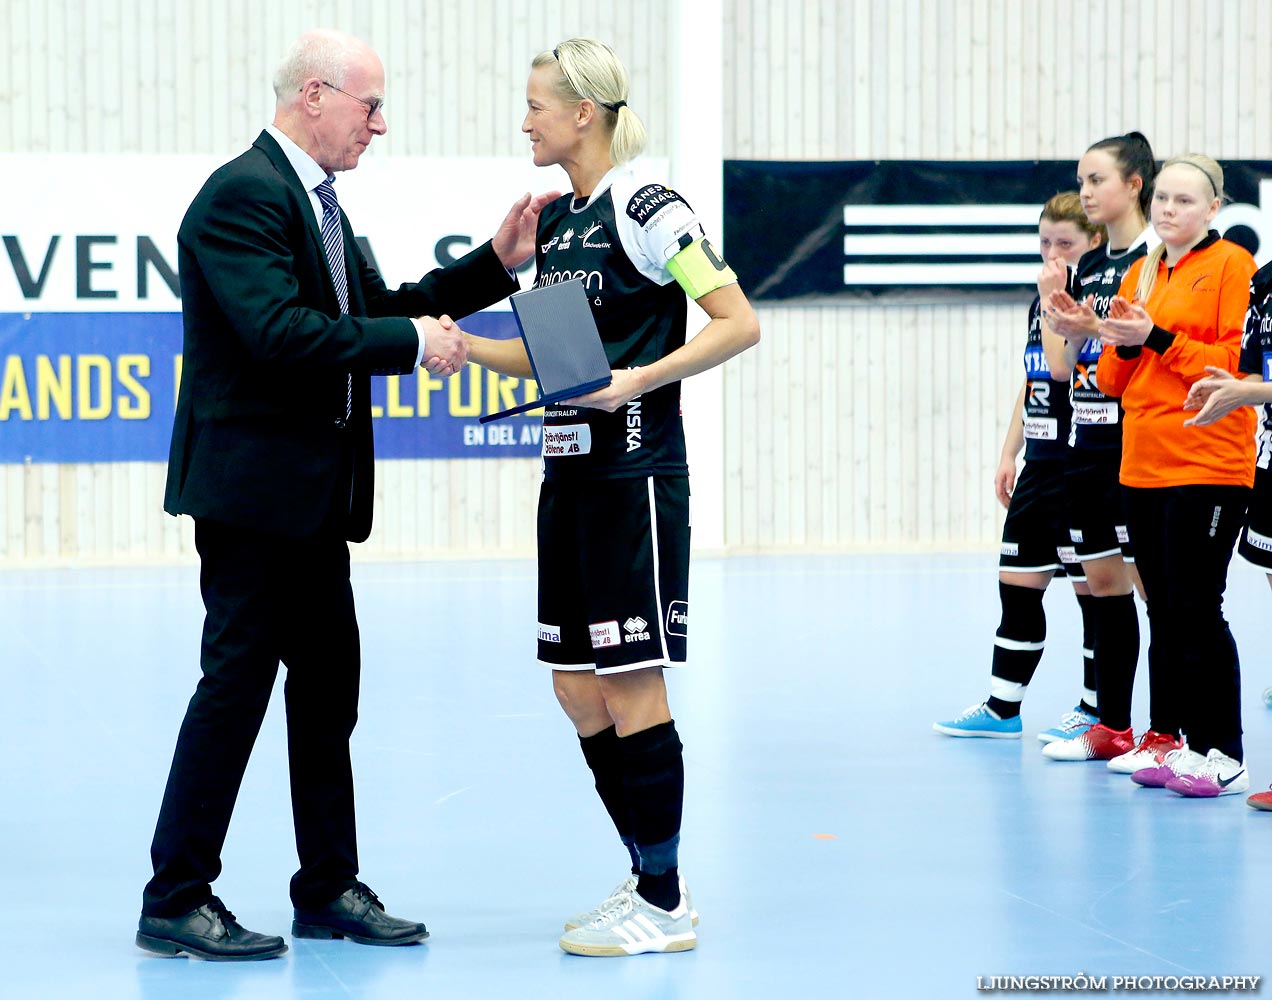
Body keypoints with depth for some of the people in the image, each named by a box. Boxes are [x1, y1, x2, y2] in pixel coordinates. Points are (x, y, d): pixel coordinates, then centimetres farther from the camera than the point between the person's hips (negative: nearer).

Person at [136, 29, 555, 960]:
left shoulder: (316, 199, 17)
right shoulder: (243, 194, -15)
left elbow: (378, 307, 19)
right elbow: (278, 330, -26)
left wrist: (496, 261, 11)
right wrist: (413, 342, -21)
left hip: (315, 494, 10)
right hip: (253, 483, -10)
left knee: (328, 683, 13)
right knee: (237, 682, -6)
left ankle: (330, 888, 22)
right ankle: (175, 902, 1)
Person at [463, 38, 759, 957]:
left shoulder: (643, 206, -10)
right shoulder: (555, 219, 14)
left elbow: (739, 323, -15)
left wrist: (639, 379, -22)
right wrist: (466, 345, 6)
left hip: (634, 474, -9)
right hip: (571, 471, 9)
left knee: (633, 687, -5)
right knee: (576, 686, 9)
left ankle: (664, 905, 2)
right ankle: (652, 878, 20)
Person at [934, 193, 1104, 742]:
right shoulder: (1042, 302, 14)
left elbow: (1063, 367, -23)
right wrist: (1009, 454, 18)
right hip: (1041, 465, 9)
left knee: (1093, 587, -1)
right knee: (1017, 584, 10)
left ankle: (1095, 710, 8)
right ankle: (1002, 708, 16)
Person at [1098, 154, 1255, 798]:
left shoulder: (1231, 265, -4)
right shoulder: (1139, 274, 16)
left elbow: (1237, 360, -13)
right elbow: (1114, 379, 17)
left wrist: (1157, 338, -16)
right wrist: (1122, 345, -4)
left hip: (1208, 468, -7)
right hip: (1143, 469, 7)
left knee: (1195, 610, -8)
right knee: (1164, 611, 8)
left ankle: (1225, 755, -3)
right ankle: (1186, 739, 15)